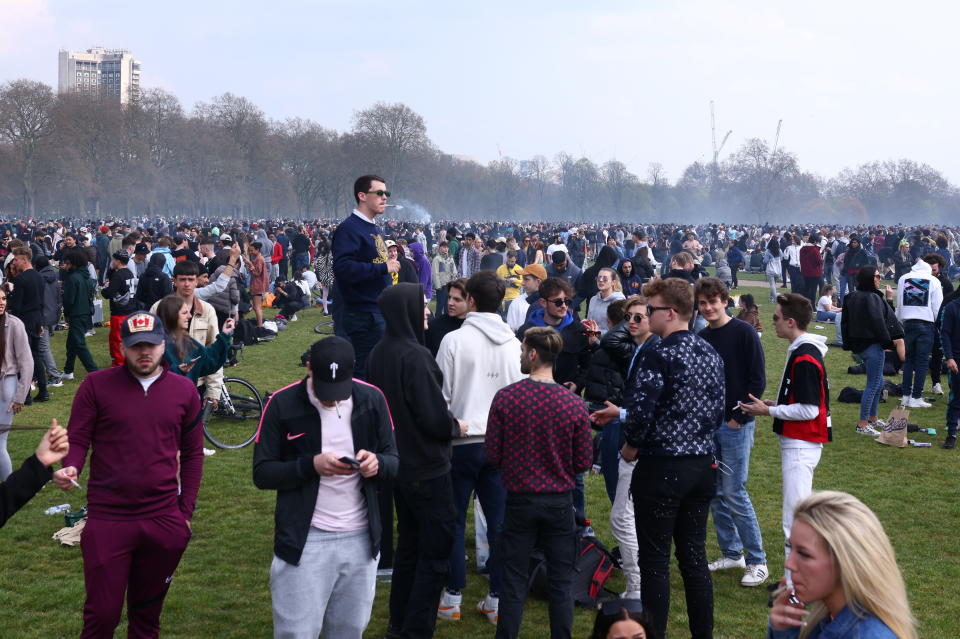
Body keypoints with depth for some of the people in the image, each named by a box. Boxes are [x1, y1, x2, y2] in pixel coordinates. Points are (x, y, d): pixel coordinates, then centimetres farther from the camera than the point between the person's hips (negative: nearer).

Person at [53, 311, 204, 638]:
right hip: (107, 519, -2)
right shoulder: (96, 385, -4)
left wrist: (186, 512, 6)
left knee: (148, 613, 15)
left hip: (164, 521, 2)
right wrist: (69, 468, -24)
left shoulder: (184, 390, 4)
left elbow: (192, 454, 9)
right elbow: (77, 440, -2)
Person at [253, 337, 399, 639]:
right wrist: (311, 465, -20)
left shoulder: (372, 399, 1)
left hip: (360, 538, 3)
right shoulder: (282, 404, -7)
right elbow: (262, 473, -5)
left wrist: (377, 463, -16)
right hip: (304, 540, -3)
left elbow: (393, 461, 8)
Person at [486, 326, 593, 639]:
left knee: (514, 583, 9)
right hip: (561, 502, 1)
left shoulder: (505, 398, -12)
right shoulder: (575, 405, -10)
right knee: (561, 584, 10)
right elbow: (584, 463, -4)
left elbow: (492, 456, -7)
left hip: (519, 501, 0)